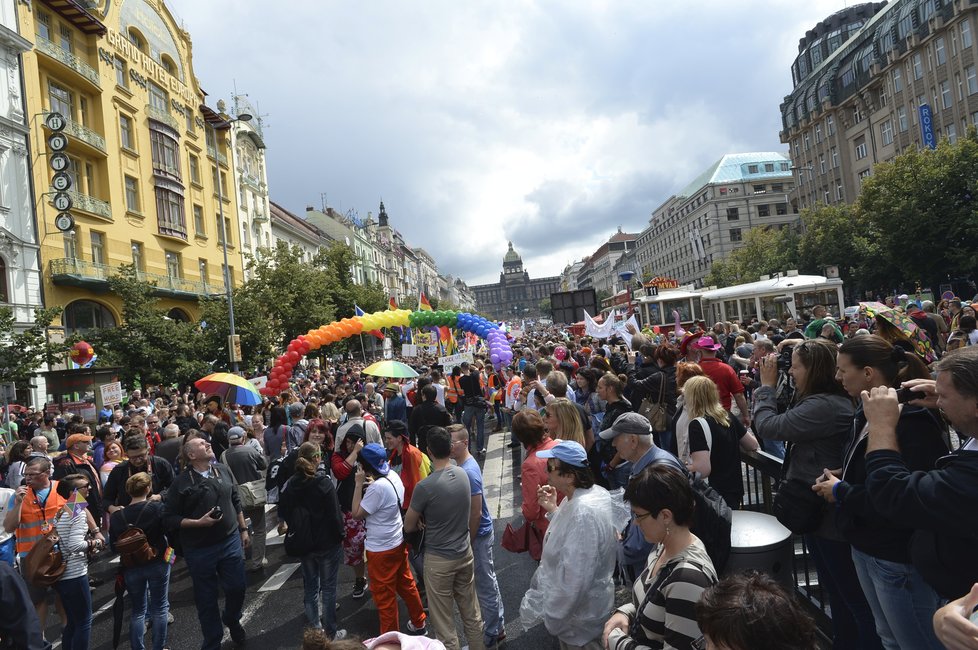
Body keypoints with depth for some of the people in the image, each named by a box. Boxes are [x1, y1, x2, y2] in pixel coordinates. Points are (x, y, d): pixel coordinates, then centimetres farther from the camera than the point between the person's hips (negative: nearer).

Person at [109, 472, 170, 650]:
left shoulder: (116, 517, -7)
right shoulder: (158, 508, -16)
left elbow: (114, 546, 0)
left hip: (131, 567, 2)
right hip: (157, 563, -2)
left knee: (138, 610, 19)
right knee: (159, 608, 13)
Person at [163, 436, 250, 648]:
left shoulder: (223, 470, 0)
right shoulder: (182, 482, -13)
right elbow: (168, 518, -11)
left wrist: (243, 530, 11)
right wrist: (198, 523, -21)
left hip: (231, 541, 3)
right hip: (200, 549, -3)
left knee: (237, 588, 10)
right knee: (206, 599, 11)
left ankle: (232, 620, 42)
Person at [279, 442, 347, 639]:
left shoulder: (292, 484, -4)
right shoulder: (324, 482, -20)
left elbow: (283, 511, 5)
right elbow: (334, 514, -18)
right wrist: (340, 535, -4)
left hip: (304, 543, 5)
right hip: (327, 543, -5)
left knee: (310, 587, 18)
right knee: (328, 588, 8)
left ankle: (314, 630, 30)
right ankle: (330, 633, 18)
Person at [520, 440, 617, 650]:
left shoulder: (584, 514, -36)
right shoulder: (593, 492, -6)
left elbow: (575, 581, -34)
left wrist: (551, 616, -22)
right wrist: (554, 509, -2)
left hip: (579, 614, -9)